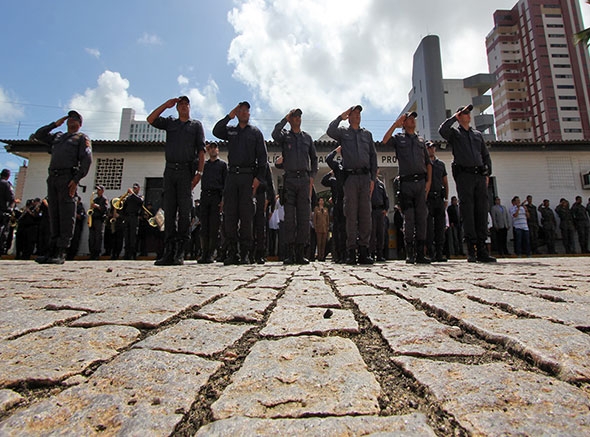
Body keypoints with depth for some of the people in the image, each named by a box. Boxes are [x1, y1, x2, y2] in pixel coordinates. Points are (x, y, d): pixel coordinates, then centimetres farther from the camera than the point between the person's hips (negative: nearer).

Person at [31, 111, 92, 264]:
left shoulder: (82, 137, 8)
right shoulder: (57, 136, 29)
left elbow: (87, 159, -4)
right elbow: (38, 135, 28)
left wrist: (77, 179, -15)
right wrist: (55, 124, 22)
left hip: (67, 177, -6)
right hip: (52, 177, 6)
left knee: (66, 214, -10)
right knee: (54, 214, 3)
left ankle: (61, 252, -12)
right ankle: (52, 250, 4)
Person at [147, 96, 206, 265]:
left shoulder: (196, 125, 15)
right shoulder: (170, 123, 23)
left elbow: (201, 150, 5)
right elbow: (150, 120, 10)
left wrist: (199, 172, -7)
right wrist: (166, 105, 11)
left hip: (186, 170, -3)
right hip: (170, 170, 3)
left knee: (184, 212, -7)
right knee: (169, 211, -2)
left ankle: (179, 253, -6)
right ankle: (168, 252, -1)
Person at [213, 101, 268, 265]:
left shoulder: (255, 132, 13)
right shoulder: (230, 130, 21)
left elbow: (262, 156, 4)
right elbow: (216, 131, 1)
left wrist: (258, 177, -8)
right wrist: (229, 116, 1)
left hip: (248, 176, -3)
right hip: (232, 175, 3)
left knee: (246, 214, -5)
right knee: (229, 213, -3)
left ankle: (245, 253, -1)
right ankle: (232, 252, 1)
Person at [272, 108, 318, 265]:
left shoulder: (307, 137, 20)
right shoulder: (284, 135, 13)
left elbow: (314, 158, 21)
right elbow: (275, 135, -12)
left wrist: (312, 175, 8)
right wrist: (285, 119, -1)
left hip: (304, 179, 2)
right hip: (289, 179, -2)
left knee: (304, 216, -3)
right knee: (289, 217, -5)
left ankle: (300, 253, 1)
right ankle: (290, 253, -3)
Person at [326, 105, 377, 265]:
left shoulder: (367, 134, 22)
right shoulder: (343, 132, 14)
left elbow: (373, 156, 17)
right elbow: (330, 131, -10)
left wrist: (373, 178, 7)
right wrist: (341, 117, 3)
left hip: (365, 177, 3)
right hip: (350, 177, -3)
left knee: (365, 214, -2)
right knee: (351, 214, -5)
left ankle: (364, 250, 2)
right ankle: (351, 251, -2)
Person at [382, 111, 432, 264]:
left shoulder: (421, 140, 22)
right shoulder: (398, 138, 13)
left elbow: (428, 162, 18)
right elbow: (385, 141, -10)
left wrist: (429, 181, 5)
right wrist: (396, 124, -3)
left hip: (421, 181, 3)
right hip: (406, 182, -3)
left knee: (421, 217, 0)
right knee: (409, 218, -4)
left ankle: (420, 253, 5)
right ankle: (409, 253, 1)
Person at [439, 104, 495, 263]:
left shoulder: (478, 134, 24)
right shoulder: (454, 133, 11)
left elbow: (486, 155, 23)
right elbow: (442, 130, -13)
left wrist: (487, 173, 12)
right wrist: (454, 116, 1)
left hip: (480, 175, 4)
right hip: (463, 175, -4)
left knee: (482, 211, -2)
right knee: (468, 211, -7)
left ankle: (482, 250, 0)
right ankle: (471, 249, -6)